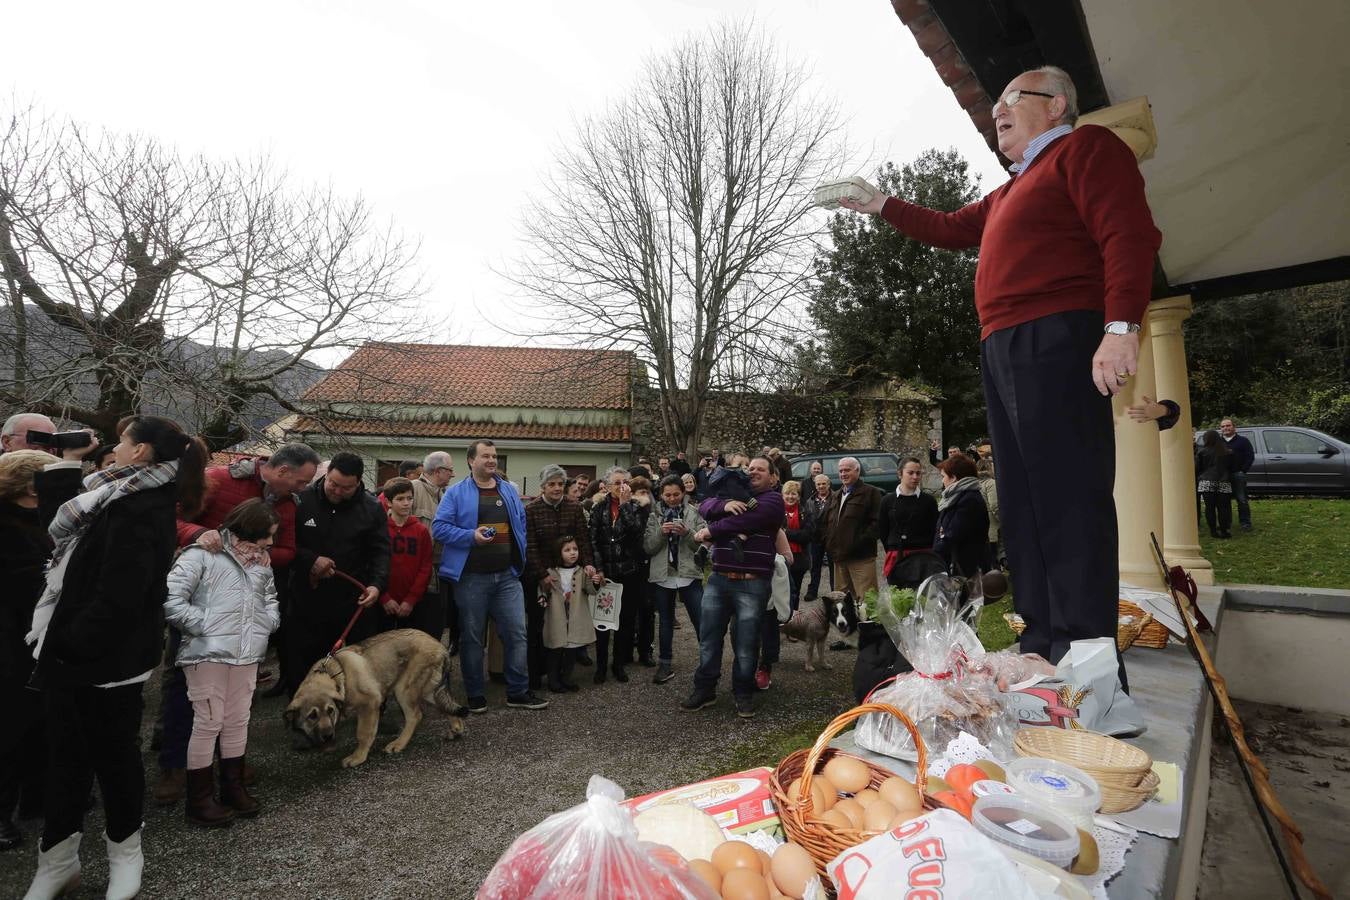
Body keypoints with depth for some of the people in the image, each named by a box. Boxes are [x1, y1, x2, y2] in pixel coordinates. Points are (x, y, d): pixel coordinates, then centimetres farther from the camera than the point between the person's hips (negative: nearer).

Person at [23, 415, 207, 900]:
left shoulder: (141, 509, -22)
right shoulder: (130, 498, 9)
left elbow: (118, 599, -26)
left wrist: (64, 644, -16)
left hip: (104, 660, -9)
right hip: (80, 656, 9)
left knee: (113, 756, 9)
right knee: (66, 756, 17)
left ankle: (124, 852, 28)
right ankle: (57, 858, 33)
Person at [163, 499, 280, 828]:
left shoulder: (262, 562, 14)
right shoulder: (203, 554, -9)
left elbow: (270, 600, 23)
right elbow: (171, 601, -14)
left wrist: (268, 623, 5)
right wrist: (205, 626, -12)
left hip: (247, 654, 7)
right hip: (208, 653, -6)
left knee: (238, 721, 13)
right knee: (208, 723, 0)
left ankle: (233, 788, 26)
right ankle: (198, 800, 14)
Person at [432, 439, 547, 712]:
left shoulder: (509, 491, 11)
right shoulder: (456, 493, -2)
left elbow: (521, 525, 16)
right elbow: (439, 527, -8)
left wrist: (520, 558, 8)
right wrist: (472, 536, -19)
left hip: (507, 576, 4)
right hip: (471, 578, -3)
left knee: (516, 633, 3)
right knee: (472, 637, 8)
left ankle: (519, 692, 15)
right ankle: (475, 695, 21)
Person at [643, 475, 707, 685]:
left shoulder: (694, 513, 2)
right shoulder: (655, 515, 5)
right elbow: (648, 547, -1)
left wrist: (687, 533, -22)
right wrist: (661, 533, -17)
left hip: (689, 574, -1)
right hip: (662, 575, 2)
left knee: (702, 621, -2)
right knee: (666, 622, 14)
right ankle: (665, 664, 26)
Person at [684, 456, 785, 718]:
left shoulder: (773, 500, -3)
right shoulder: (734, 494, 16)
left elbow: (746, 520, -19)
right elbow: (705, 507, 1)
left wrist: (709, 531, -10)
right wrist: (724, 504, -20)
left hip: (752, 584, -5)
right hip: (718, 579, 5)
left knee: (746, 643, 4)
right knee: (708, 637, 9)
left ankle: (743, 694, 23)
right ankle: (704, 690, 23)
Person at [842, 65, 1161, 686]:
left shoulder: (1086, 147, 5)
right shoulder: (1010, 192, 32)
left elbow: (1131, 233, -10)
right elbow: (951, 229, 41)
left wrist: (1121, 326, -22)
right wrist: (881, 205, 40)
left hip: (1057, 345, -9)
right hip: (1006, 353, 9)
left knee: (1069, 497, -14)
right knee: (1025, 506, 6)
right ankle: (1042, 652, 12)